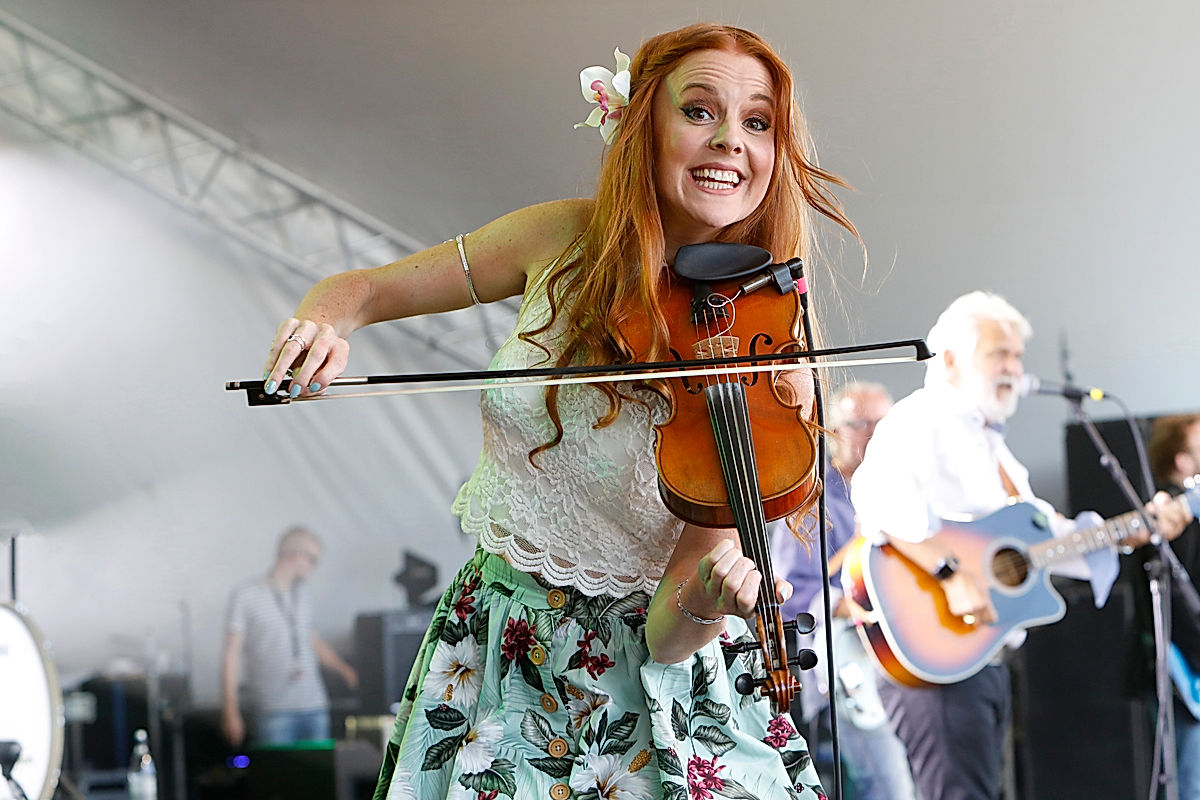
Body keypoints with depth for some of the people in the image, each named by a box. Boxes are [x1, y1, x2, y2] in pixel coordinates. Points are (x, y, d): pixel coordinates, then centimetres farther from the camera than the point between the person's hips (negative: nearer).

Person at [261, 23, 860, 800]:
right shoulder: (566, 240, -8)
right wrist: (323, 320, -20)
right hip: (498, 656, 2)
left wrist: (704, 607, -41)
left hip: (641, 673, -2)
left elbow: (669, 636, -17)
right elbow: (366, 290, 4)